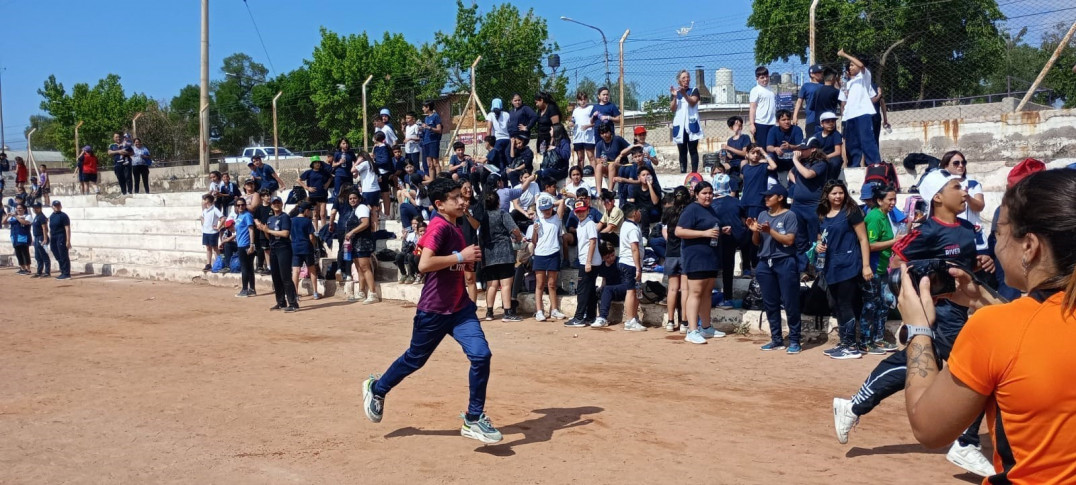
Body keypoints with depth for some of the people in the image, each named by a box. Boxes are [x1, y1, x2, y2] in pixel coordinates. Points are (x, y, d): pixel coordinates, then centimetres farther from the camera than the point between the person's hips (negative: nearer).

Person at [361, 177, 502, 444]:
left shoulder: (455, 228, 10)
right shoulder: (439, 226, -18)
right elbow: (424, 264, -32)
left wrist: (470, 259, 7)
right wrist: (460, 256, -26)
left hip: (460, 307, 7)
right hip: (434, 310, -7)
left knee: (481, 355, -10)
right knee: (415, 359, 13)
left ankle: (473, 419, 2)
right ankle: (376, 388, 41)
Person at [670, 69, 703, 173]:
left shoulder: (694, 91, 7)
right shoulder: (674, 93, 12)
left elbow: (693, 103, -11)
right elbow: (672, 109, 2)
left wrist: (684, 94, -27)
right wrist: (675, 97, -13)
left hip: (691, 124, -2)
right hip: (679, 125, 2)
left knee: (693, 150, -4)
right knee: (682, 151, 2)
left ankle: (694, 172, -7)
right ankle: (683, 172, 3)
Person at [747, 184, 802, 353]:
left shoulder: (789, 215, -5)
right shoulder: (763, 215, 12)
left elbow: (789, 240, -14)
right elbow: (756, 242, 13)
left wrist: (770, 230, -20)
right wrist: (755, 231, -7)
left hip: (785, 263, -6)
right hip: (765, 263, 6)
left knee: (790, 303, -3)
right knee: (770, 303, 8)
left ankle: (794, 340, 3)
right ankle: (777, 339, 17)